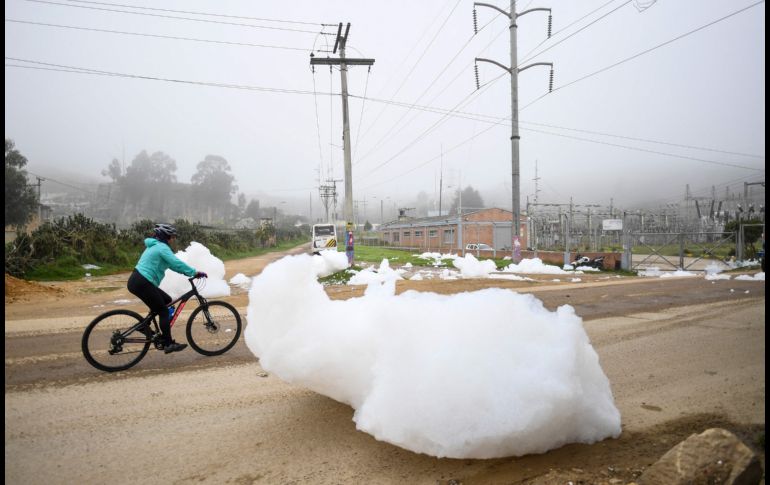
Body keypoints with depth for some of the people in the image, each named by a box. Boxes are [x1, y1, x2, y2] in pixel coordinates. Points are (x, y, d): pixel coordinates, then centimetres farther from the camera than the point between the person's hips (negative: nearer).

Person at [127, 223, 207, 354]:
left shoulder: (156, 246, 21)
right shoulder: (162, 247, -11)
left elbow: (172, 264, 20)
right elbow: (176, 263, -23)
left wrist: (188, 272, 12)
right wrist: (195, 272, -20)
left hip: (137, 281, 10)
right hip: (142, 283, -10)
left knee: (167, 301, 16)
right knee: (163, 311, -3)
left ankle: (143, 325, 17)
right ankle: (168, 344, -1)